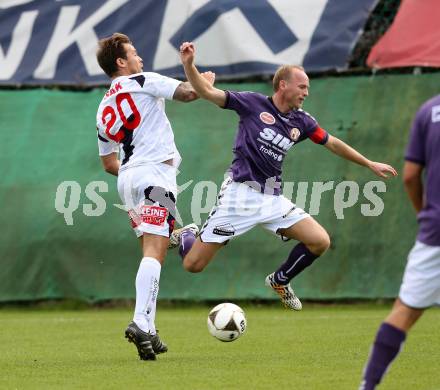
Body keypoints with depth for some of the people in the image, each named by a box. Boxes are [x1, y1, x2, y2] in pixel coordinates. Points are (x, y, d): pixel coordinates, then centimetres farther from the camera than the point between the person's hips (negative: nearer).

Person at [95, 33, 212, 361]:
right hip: (155, 172, -8)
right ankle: (140, 322, -31)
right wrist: (206, 80, 15)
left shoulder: (104, 110, 21)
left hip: (127, 177, 8)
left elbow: (109, 164, 24)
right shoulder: (143, 81, 0)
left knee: (151, 253, 13)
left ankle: (148, 331, 7)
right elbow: (188, 92, -6)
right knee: (154, 252, -16)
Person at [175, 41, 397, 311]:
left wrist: (370, 164, 26)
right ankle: (184, 236, 30)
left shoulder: (301, 122, 9)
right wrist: (189, 64, -22)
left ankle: (280, 281, 18)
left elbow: (332, 143, 22)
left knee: (320, 241, -8)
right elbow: (207, 92, -6)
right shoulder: (253, 103, -4)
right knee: (193, 265, -9)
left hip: (273, 198, 5)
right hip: (240, 194, -5)